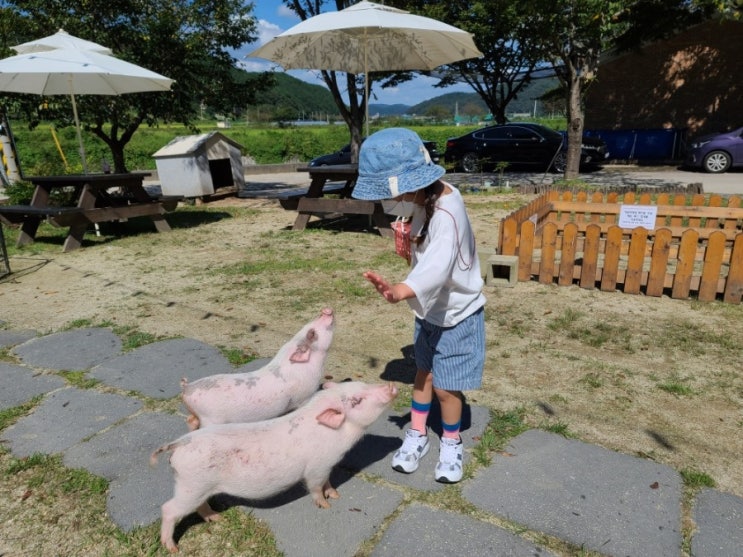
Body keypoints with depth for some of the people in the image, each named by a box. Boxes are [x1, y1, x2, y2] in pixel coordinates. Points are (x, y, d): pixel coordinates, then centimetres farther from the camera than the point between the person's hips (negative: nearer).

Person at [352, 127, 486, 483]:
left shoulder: (446, 211, -32)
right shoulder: (423, 200, -6)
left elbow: (439, 264, -50)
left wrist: (401, 291, -65)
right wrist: (409, 241, -9)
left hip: (457, 313, -7)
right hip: (429, 309, 8)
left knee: (445, 386, 4)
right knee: (424, 373, 18)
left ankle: (451, 445, 30)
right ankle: (417, 436, 35)